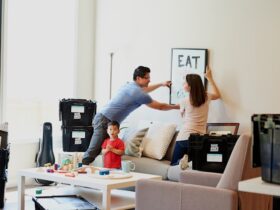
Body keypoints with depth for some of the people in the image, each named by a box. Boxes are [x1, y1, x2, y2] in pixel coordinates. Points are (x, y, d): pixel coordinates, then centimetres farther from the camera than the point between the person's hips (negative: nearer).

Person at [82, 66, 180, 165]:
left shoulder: (130, 85, 16)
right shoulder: (138, 94, -12)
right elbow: (160, 106, -1)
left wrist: (161, 84, 47)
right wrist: (176, 106, 15)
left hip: (101, 118, 10)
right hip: (105, 121, -10)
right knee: (93, 152, -12)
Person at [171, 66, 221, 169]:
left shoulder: (185, 101, -4)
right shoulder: (206, 97, 4)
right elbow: (218, 95, 30)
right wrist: (210, 78, 34)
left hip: (184, 137, -3)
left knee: (174, 163, 10)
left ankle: (183, 159, -21)